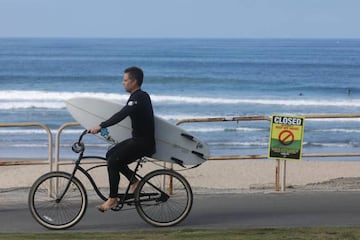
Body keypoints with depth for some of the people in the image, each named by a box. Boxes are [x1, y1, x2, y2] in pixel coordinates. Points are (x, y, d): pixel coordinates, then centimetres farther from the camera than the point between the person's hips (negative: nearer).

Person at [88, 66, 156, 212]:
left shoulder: (138, 98, -18)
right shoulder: (141, 96, 14)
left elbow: (121, 115, -31)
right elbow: (123, 114, 27)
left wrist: (101, 126, -36)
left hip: (143, 143, -10)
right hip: (138, 140, 10)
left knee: (113, 162, -16)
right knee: (111, 155, 12)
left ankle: (113, 199, -10)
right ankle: (134, 181, 15)